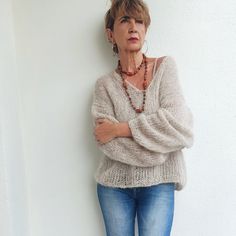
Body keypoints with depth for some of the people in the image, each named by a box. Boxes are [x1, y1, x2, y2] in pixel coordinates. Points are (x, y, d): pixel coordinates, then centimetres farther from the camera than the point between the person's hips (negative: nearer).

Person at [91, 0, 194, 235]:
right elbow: (106, 142, -12)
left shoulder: (165, 66, -2)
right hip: (114, 185, 1)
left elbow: (177, 123, -14)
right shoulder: (105, 84, -1)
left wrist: (120, 128, -16)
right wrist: (159, 142, -17)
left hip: (158, 184, -1)